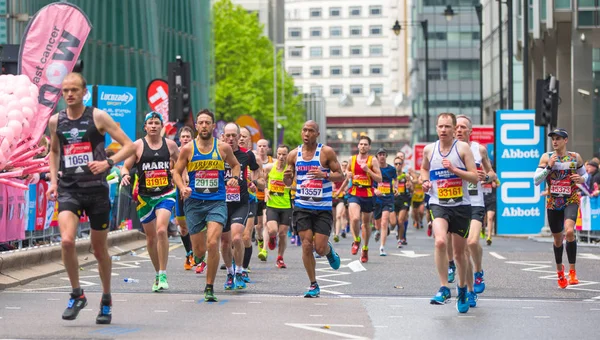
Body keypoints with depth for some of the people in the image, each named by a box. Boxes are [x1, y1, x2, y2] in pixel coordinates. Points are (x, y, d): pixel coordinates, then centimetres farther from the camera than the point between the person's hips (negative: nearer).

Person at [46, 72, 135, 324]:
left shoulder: (98, 117, -4)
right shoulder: (56, 121, 7)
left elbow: (129, 146, -4)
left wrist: (108, 163, -20)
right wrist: (53, 179, 12)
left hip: (96, 189, -2)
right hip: (68, 189, 2)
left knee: (99, 249, 9)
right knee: (66, 241, -22)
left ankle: (106, 300, 29)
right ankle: (76, 295, -4)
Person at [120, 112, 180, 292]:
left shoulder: (170, 145, 4)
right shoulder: (137, 145, -1)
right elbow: (126, 166, 3)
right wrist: (125, 175, -19)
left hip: (166, 194, -1)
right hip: (145, 196, 1)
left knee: (161, 230, -22)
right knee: (151, 237, 8)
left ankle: (163, 275, -18)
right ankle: (158, 274, 26)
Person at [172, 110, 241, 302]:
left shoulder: (223, 148, 2)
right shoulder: (188, 149, 0)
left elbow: (235, 165, 19)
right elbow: (176, 173, 6)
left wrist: (235, 178, -1)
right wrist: (182, 188, -13)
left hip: (217, 202, -1)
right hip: (194, 203, 1)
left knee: (213, 243, -19)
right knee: (199, 250, 4)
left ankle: (209, 287, -5)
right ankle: (198, 255, 46)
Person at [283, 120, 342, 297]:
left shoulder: (326, 152, -4)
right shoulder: (294, 154, 5)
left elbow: (340, 176, -2)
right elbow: (288, 182, 12)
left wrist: (325, 175, -21)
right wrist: (286, 177, -13)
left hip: (323, 208, -2)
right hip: (302, 206, 2)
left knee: (320, 248, -6)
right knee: (306, 245, -6)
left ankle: (329, 250, 33)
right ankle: (313, 285, 7)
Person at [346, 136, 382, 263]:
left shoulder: (372, 161, -1)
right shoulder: (352, 160, 8)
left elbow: (379, 179, -6)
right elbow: (347, 174, 24)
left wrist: (368, 170, -17)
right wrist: (348, 175, 0)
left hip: (368, 195, -1)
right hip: (354, 193, 1)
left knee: (366, 223, 12)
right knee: (355, 218, -22)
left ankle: (365, 248, 29)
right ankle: (356, 240, 4)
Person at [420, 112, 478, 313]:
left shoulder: (463, 148, -5)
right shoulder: (429, 149, 3)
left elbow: (475, 177, -8)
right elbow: (424, 168, 25)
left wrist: (454, 169, -20)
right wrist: (425, 181, 5)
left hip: (461, 206, 0)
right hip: (438, 205, 0)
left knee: (459, 251, 11)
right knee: (440, 241, -27)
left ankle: (462, 289, 34)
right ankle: (444, 288, -19)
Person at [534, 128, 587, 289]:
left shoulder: (575, 157, -1)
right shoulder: (546, 157, -2)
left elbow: (584, 174, 14)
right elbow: (536, 180, -6)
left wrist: (582, 179, -10)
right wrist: (548, 167, -19)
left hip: (571, 201, -2)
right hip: (553, 202, 2)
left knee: (569, 231, -27)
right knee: (557, 238, 13)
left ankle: (572, 271, -19)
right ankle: (559, 270, 38)